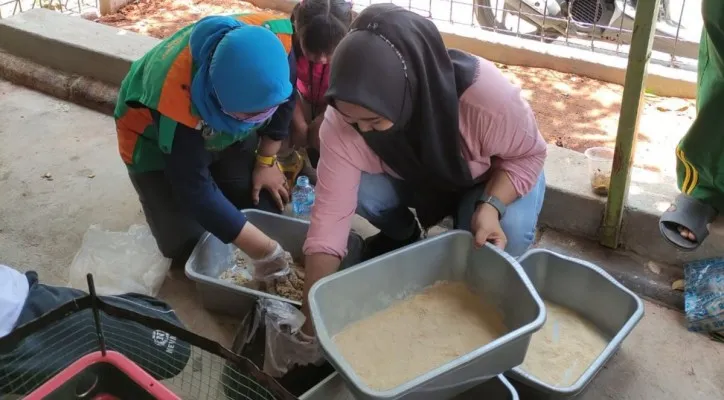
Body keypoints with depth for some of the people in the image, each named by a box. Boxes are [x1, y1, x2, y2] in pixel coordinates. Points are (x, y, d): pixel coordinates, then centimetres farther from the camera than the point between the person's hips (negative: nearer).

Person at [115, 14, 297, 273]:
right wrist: (260, 247, -35)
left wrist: (266, 161, -6)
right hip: (155, 136, -4)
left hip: (223, 132, 4)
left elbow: (284, 99, -9)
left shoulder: (280, 39, -33)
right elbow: (194, 189, -36)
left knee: (268, 206, -3)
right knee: (185, 244, -9)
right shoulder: (179, 96, -44)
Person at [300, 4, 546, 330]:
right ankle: (402, 236, 9)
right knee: (357, 190, -26)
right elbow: (330, 216, -28)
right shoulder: (341, 123, -32)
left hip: (493, 179, -2)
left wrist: (491, 206, -38)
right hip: (412, 175, 2)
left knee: (508, 233, -32)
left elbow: (528, 153, -21)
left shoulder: (485, 96, -40)